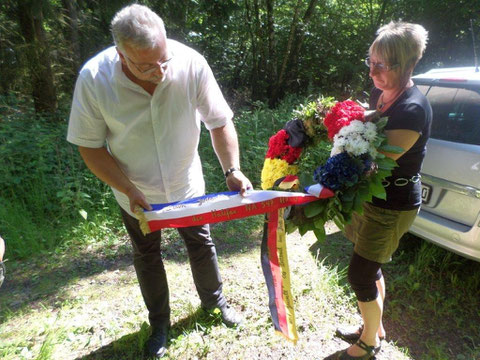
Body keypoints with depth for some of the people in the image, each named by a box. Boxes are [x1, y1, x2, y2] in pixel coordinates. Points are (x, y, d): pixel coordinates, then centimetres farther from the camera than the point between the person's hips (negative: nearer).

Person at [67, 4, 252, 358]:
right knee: (147, 256, 19)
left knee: (201, 243, 19)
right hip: (136, 192, 0)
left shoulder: (191, 63, -26)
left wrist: (232, 170, -28)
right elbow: (90, 145, -16)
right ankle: (159, 322, 45)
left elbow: (220, 121, -16)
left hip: (188, 184, 1)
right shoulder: (93, 79, -26)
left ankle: (214, 299, 48)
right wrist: (129, 190, -23)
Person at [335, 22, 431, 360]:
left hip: (394, 207, -8)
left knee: (360, 274, 3)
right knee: (370, 268, 20)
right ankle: (375, 328, 44)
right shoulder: (378, 95, 3)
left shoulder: (414, 109, -23)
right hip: (369, 195, 8)